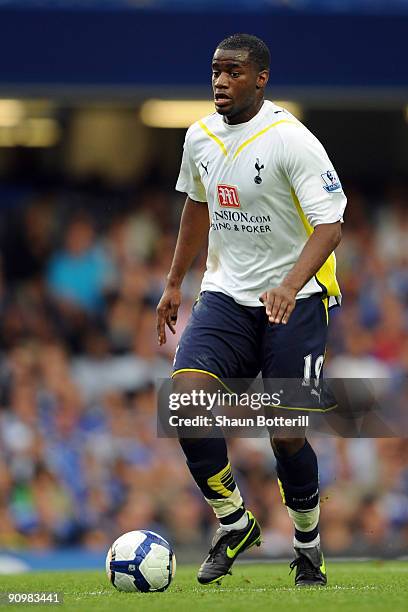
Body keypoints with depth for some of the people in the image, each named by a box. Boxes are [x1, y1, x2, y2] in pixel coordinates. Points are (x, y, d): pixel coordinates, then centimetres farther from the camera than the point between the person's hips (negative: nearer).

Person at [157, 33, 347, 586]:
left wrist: (291, 285, -35)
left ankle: (309, 542, 22)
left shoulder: (293, 141, -16)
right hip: (225, 296, 5)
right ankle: (234, 522, 0)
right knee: (185, 398, -17)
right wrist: (174, 283, 23)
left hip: (294, 301, -5)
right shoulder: (200, 138, 4)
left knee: (287, 435, -4)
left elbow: (330, 224, -20)